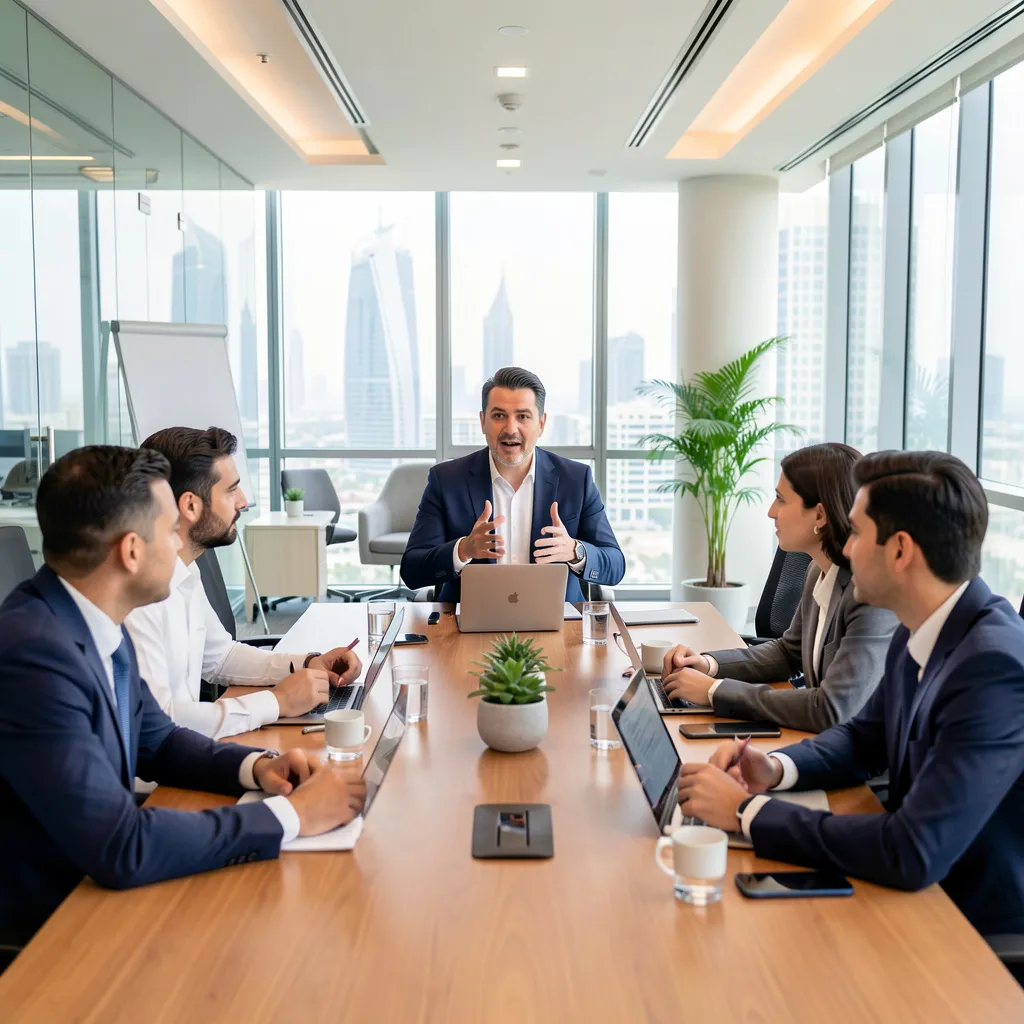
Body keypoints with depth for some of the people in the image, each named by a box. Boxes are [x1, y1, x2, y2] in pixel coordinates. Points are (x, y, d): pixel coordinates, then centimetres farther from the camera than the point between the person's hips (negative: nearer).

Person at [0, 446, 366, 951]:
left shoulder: (98, 624, -1)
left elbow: (156, 741, 13)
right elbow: (121, 849, -30)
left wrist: (257, 766, -6)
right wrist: (292, 814, -22)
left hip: (94, 886, 8)